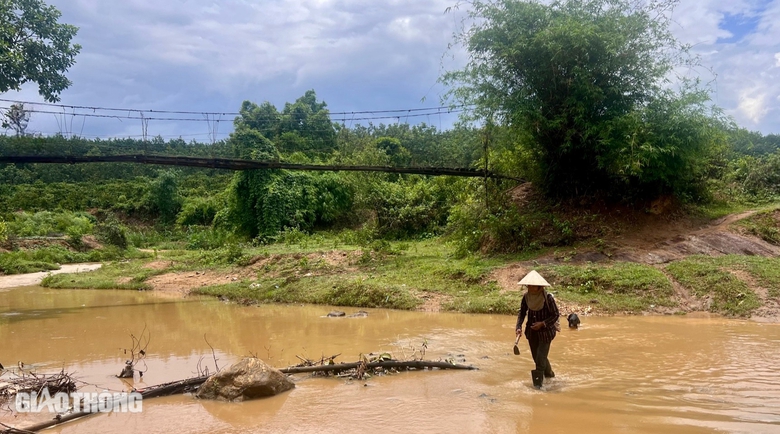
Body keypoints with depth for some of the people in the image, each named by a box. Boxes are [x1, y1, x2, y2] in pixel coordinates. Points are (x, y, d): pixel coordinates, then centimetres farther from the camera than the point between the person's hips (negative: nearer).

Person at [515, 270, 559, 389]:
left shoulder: (547, 297, -22)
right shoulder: (526, 296, -8)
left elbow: (555, 315, -13)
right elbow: (522, 312, 3)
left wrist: (542, 323, -24)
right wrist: (519, 326, -11)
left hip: (545, 332, -5)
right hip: (532, 331, 5)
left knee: (540, 359, -8)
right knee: (537, 358, 18)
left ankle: (537, 386, 3)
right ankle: (549, 375, 43)